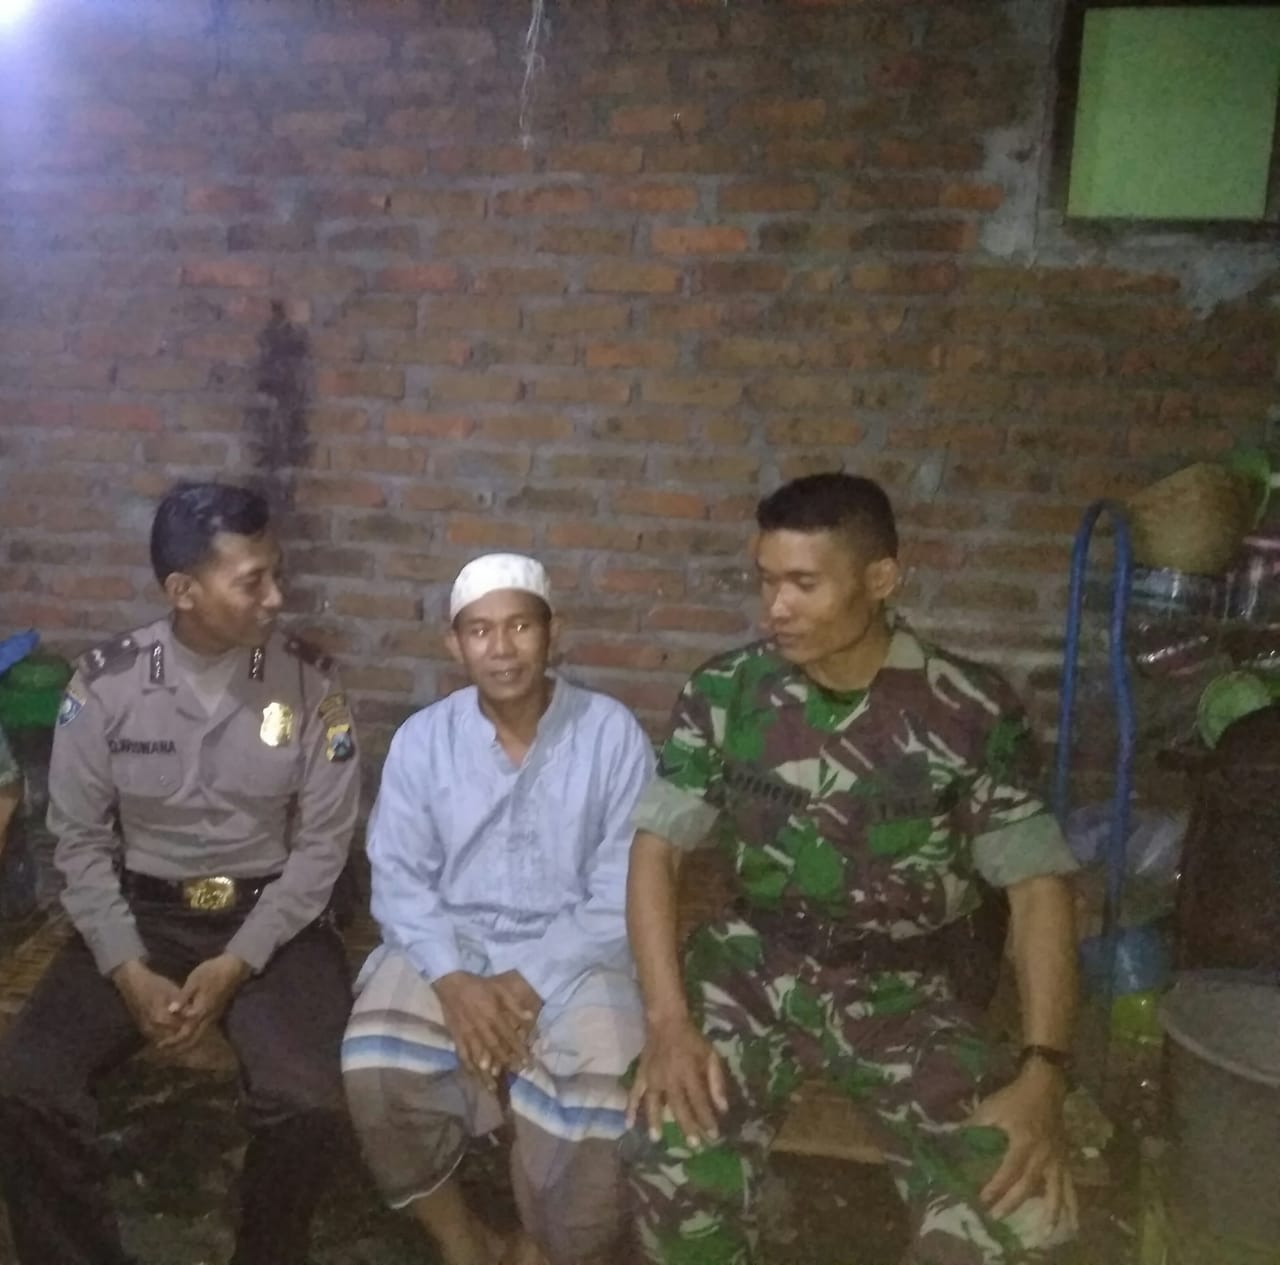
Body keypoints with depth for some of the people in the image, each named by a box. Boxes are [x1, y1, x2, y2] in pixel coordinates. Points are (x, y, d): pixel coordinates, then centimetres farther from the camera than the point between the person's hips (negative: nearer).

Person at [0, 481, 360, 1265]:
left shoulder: (310, 682, -10)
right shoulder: (106, 682, -8)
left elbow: (323, 844, -6)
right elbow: (79, 841, -1)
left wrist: (236, 965, -16)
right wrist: (128, 970, -13)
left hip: (272, 918, -1)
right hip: (141, 911, 2)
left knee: (309, 1103, -24)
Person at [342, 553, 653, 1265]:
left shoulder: (613, 734, -7)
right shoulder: (422, 739, -1)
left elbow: (621, 893, -9)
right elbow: (398, 879, -3)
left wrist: (531, 981, -18)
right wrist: (452, 979, -20)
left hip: (572, 956, -1)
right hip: (448, 945, 2)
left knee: (599, 1104, -26)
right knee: (375, 1070, -24)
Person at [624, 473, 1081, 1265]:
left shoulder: (974, 711, -9)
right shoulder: (726, 693, -5)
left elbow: (1037, 884, -7)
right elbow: (656, 849, -4)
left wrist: (1043, 1071, -19)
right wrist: (669, 1019, -18)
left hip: (905, 995, 0)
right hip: (752, 972, 1)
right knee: (674, 1163, -27)